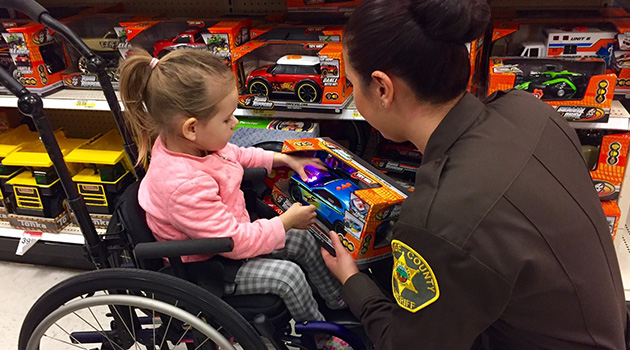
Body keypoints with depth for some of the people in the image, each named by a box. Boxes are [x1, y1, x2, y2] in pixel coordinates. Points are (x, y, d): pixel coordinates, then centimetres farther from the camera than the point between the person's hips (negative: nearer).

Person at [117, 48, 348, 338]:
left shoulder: (182, 143, -12)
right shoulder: (185, 186, -40)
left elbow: (238, 155, 12)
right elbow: (237, 243, -32)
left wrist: (283, 158, 8)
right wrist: (286, 221, -19)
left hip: (229, 236, 9)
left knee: (303, 241, 8)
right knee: (288, 275, -18)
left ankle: (341, 303, 30)